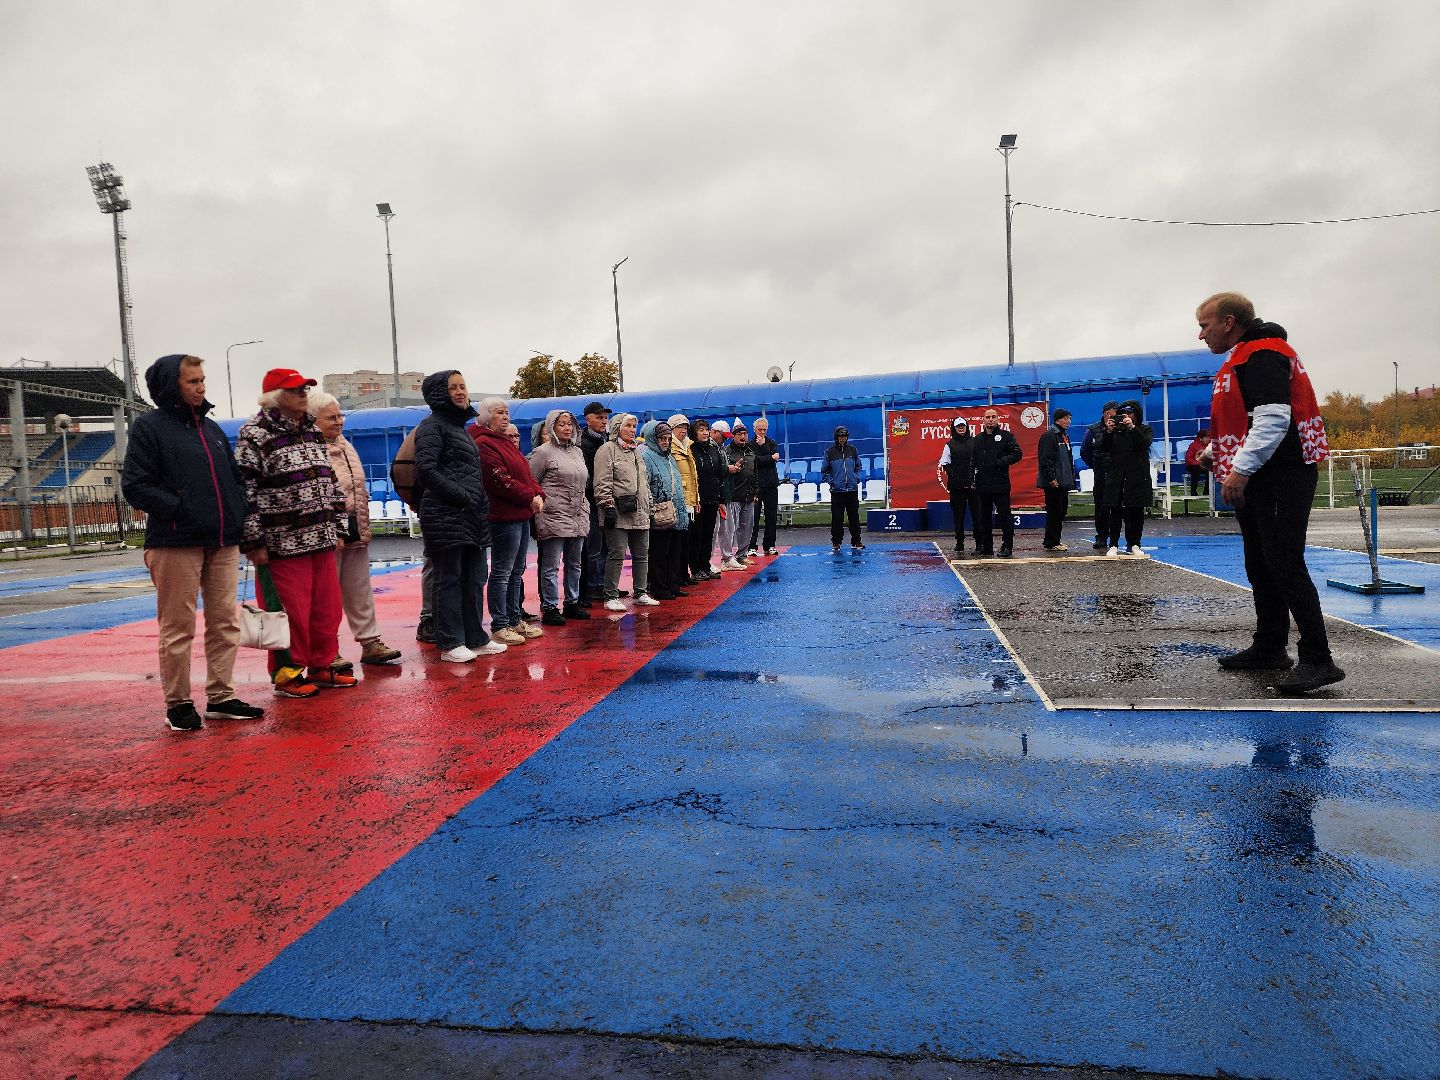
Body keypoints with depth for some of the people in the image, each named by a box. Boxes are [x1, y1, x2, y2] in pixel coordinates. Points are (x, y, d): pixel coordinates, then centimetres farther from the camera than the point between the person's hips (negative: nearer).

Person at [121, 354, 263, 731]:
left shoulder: (211, 427, 16)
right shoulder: (149, 426, -2)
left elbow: (235, 477, 20)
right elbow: (134, 485, -9)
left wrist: (239, 517, 5)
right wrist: (180, 510, -17)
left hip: (223, 543, 6)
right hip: (175, 544, -6)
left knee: (225, 622, 8)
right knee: (177, 628, 2)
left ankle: (221, 697, 18)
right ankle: (178, 704, 13)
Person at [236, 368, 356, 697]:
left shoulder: (313, 432, 15)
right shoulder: (254, 435, -8)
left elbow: (331, 482, 20)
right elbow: (244, 491, -13)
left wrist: (338, 528, 16)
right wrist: (253, 542, -15)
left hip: (321, 540, 7)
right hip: (282, 544, -7)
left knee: (328, 608, 11)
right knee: (290, 612, -1)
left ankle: (321, 667, 25)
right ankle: (287, 674, 14)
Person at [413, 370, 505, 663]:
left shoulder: (461, 427, 22)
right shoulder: (433, 425, -5)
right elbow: (426, 469, -16)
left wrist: (482, 505, 14)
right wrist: (462, 496, -18)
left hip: (473, 518, 9)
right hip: (446, 516, -9)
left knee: (474, 579, 12)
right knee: (449, 581, -3)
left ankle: (476, 638, 20)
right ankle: (450, 644, 3)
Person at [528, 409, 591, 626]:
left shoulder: (578, 451, 15)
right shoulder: (543, 452, -5)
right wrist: (541, 503, -7)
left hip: (578, 518, 7)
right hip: (554, 517, -7)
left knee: (574, 563, 14)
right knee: (551, 565, -3)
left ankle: (572, 603, 26)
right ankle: (549, 608, 3)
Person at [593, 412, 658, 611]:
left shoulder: (636, 451, 21)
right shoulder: (607, 450, -5)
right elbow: (602, 483, -12)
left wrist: (647, 505, 21)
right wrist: (608, 506, -18)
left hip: (640, 513, 8)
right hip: (618, 513, -8)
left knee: (642, 554, 11)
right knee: (617, 554, -7)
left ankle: (641, 593, 21)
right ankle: (611, 597, 0)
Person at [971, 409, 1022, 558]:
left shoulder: (1006, 436, 1)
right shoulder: (978, 439, 15)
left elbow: (1017, 454, -4)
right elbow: (973, 460, 18)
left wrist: (1002, 462, -17)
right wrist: (973, 478, 5)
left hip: (1000, 485, -5)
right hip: (982, 485, 5)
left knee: (1005, 516, -2)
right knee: (984, 518, 9)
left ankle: (1007, 547, 4)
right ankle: (986, 547, 17)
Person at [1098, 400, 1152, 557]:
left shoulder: (1145, 429, 7)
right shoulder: (1115, 430, 9)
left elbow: (1145, 444, -12)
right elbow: (1104, 449, 0)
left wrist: (1132, 427, -20)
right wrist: (1109, 431, -13)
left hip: (1138, 477, 0)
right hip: (1116, 477, 0)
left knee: (1137, 512, 3)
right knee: (1115, 512, -2)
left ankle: (1134, 545, 11)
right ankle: (1113, 545, 0)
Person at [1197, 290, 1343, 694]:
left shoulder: (1263, 355, -12)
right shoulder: (1242, 359, 21)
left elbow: (1273, 418, -23)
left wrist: (1241, 470, -25)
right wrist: (1214, 453, 18)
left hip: (1281, 478, -11)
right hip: (1259, 480, 11)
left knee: (1285, 565, -12)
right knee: (1261, 567, 14)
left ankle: (1317, 659, -9)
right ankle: (1269, 649, 22)